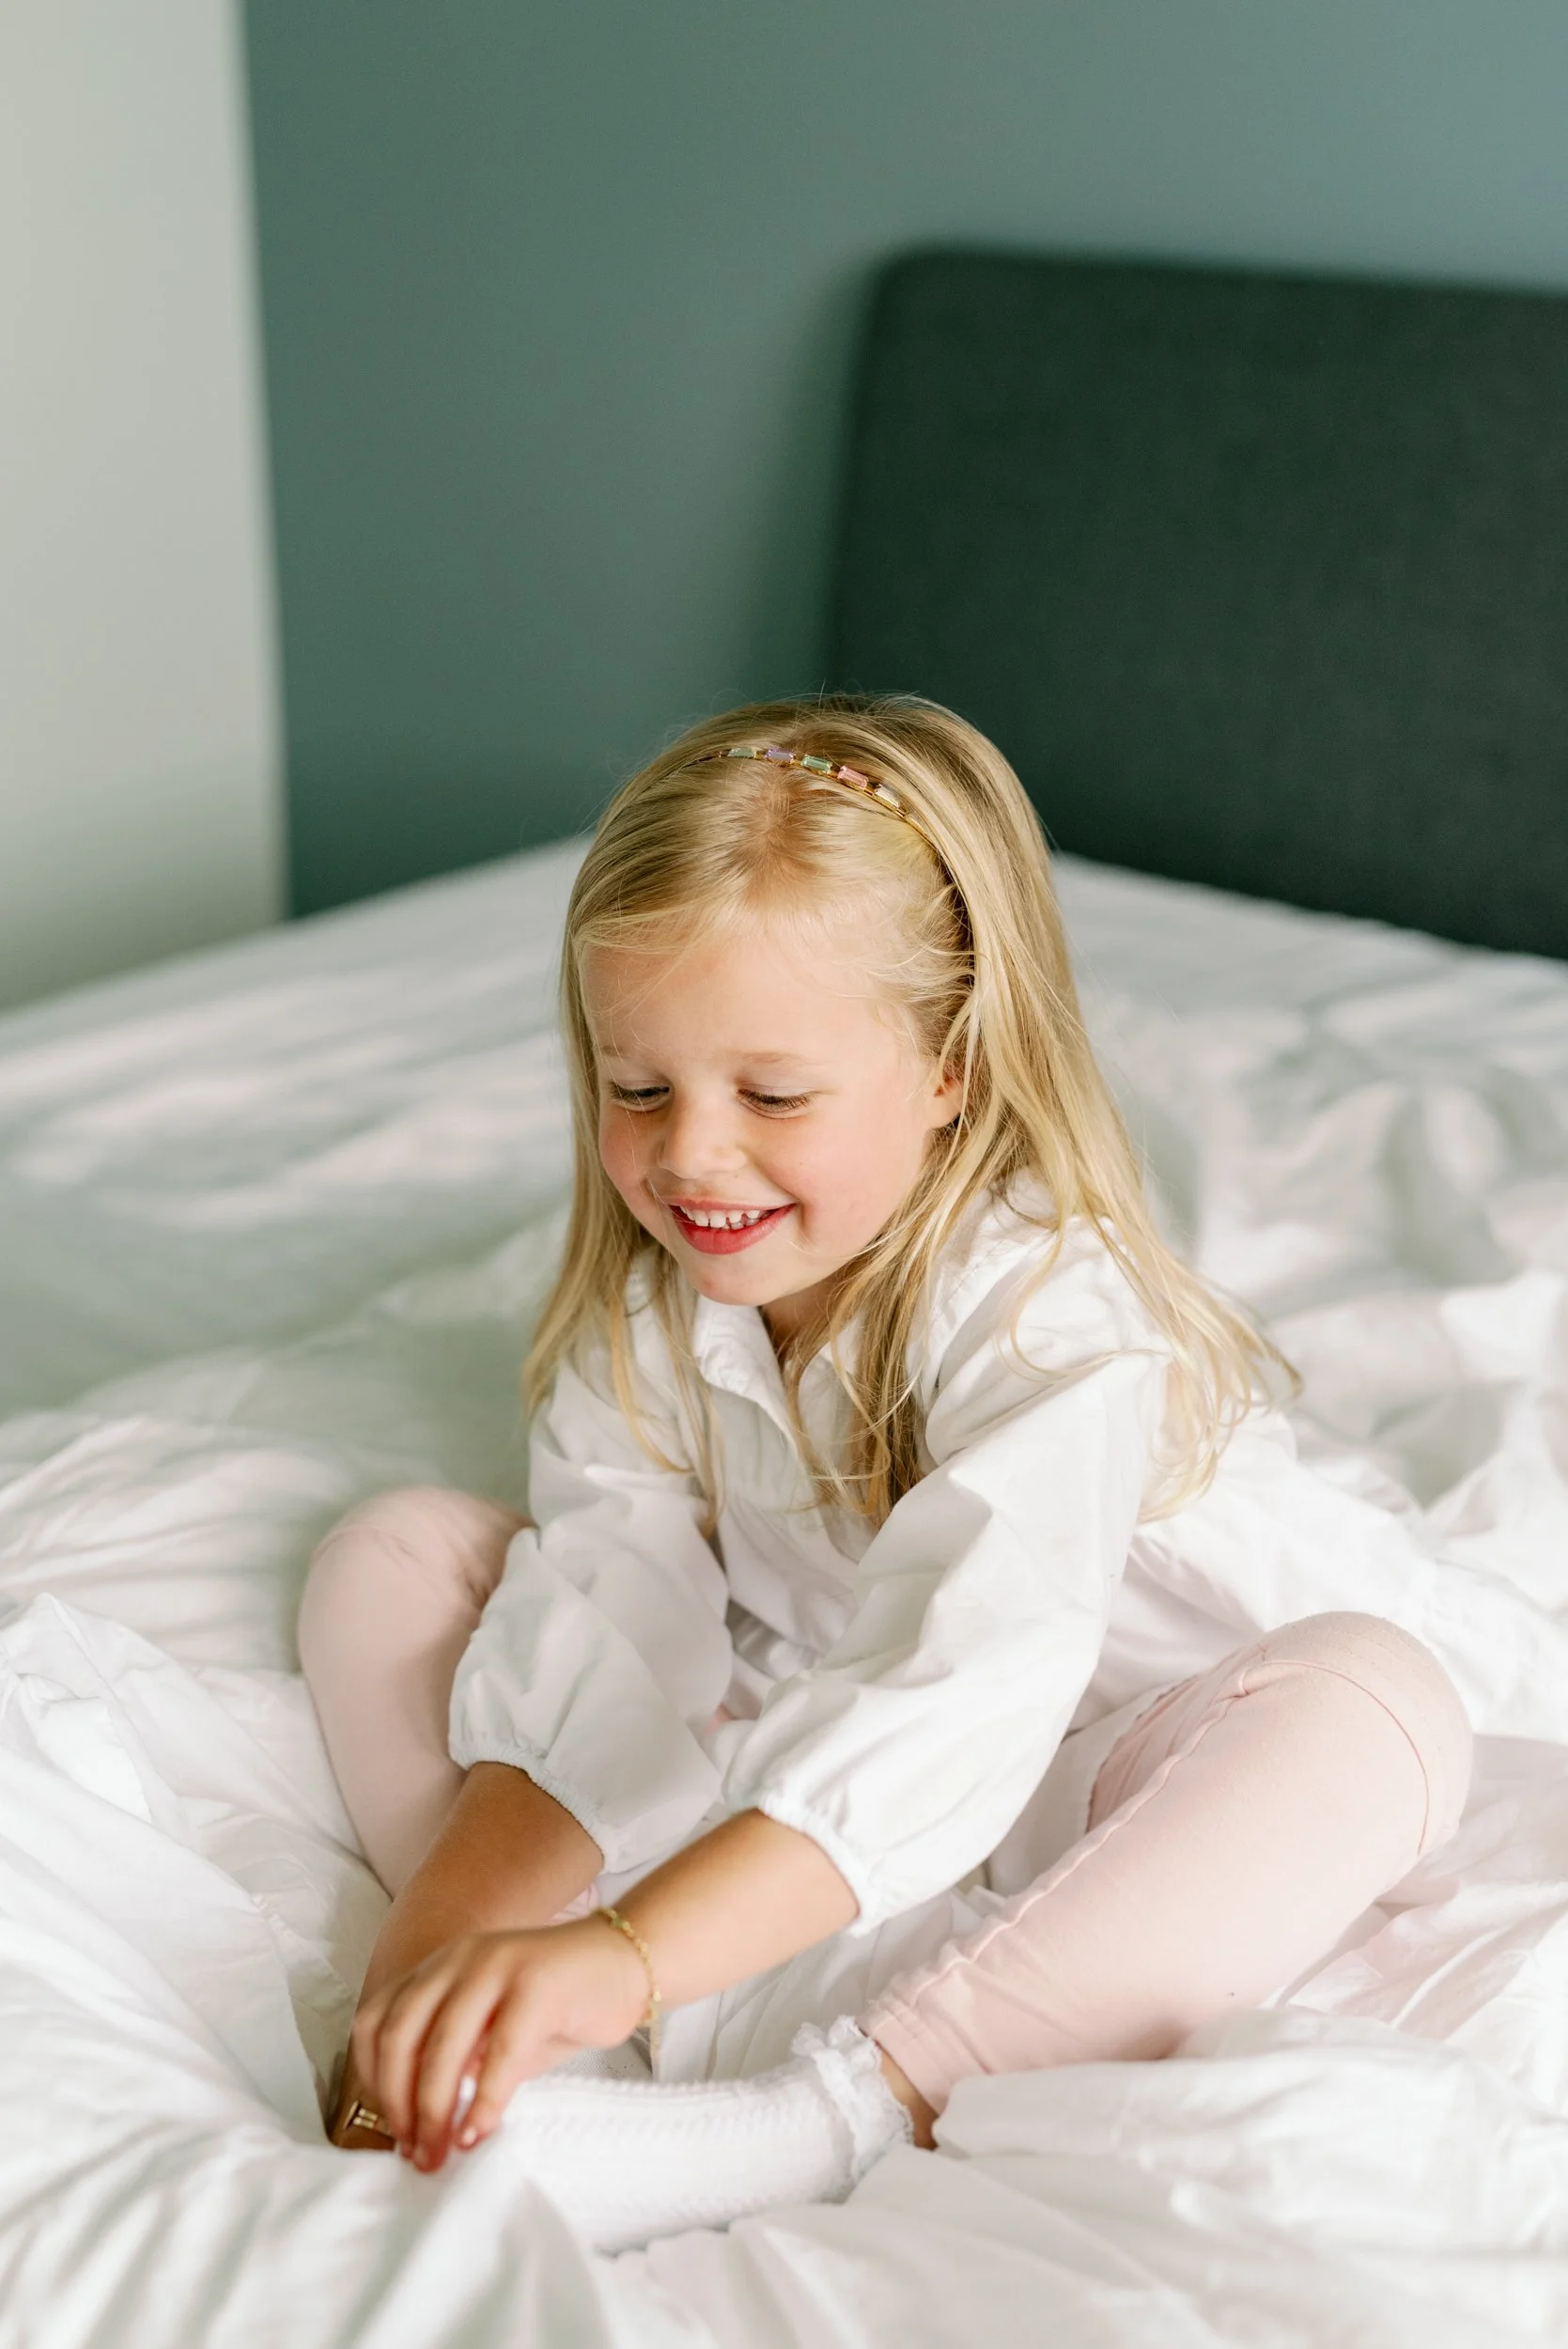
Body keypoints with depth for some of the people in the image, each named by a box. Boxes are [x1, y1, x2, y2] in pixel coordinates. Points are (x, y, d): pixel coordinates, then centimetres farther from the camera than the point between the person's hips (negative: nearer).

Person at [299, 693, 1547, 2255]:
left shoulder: (1048, 1312, -29)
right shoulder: (646, 1308, -9)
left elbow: (958, 1692, -45)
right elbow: (585, 1656, -18)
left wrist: (628, 1950, -57)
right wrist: (435, 1937, -33)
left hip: (1083, 1799, -4)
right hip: (799, 1752, 5)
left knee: (1370, 1703, -37)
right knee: (396, 1554, -6)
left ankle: (813, 2122, -47)